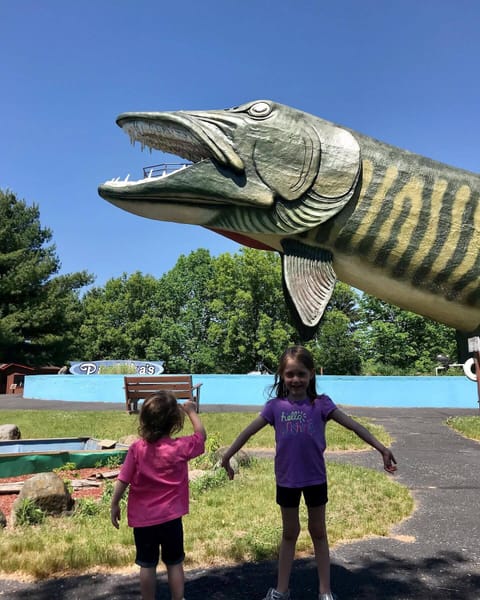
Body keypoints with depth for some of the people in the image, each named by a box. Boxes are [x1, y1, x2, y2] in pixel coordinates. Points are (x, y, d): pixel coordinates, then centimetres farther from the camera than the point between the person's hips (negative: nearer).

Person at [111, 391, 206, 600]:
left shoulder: (137, 449, -14)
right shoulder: (181, 447, -15)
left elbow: (122, 481, -9)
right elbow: (201, 435, 4)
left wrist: (114, 505, 6)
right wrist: (191, 411, 13)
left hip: (143, 518, 1)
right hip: (170, 517, 0)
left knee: (147, 565, 15)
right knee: (174, 564, 17)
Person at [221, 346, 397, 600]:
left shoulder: (321, 404, -9)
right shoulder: (275, 406, -6)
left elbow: (354, 426, -12)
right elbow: (248, 432, 1)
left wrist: (382, 448, -19)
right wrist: (226, 457, 7)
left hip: (315, 479, -1)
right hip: (286, 480, 1)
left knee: (318, 533, 15)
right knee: (289, 533, 17)